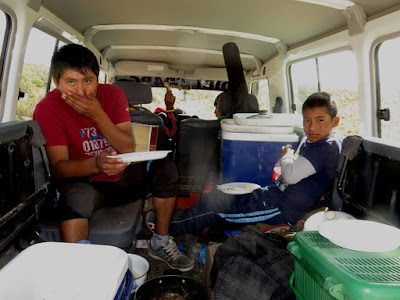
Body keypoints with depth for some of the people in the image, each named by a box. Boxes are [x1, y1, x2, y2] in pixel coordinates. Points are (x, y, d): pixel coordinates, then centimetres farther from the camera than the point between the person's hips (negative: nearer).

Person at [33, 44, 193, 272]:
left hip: (121, 178, 4)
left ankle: (160, 244, -1)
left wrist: (97, 114, -27)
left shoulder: (113, 94, -6)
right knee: (76, 197, -37)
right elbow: (59, 166, -21)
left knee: (165, 169, -15)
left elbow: (128, 149, -14)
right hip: (83, 182, -3)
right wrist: (96, 165, -43)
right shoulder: (48, 108, -13)